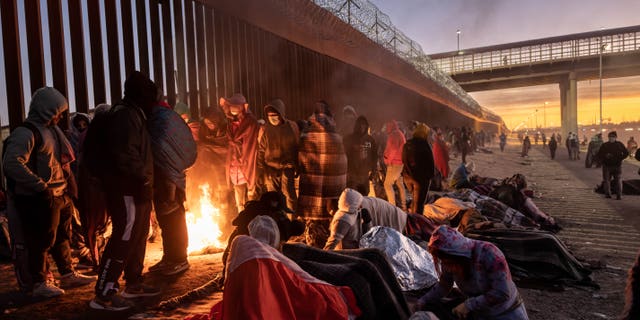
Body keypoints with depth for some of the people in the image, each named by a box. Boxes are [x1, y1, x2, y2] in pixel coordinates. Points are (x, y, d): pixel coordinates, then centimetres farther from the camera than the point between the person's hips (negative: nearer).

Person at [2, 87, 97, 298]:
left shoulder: (52, 130, 16)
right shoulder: (26, 133, -13)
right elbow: (11, 164, -23)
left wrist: (69, 186, 15)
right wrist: (41, 187, -22)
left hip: (61, 195, 9)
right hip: (41, 199, -9)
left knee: (62, 238, 17)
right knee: (41, 241, 1)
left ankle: (68, 275, 30)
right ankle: (39, 283, 15)